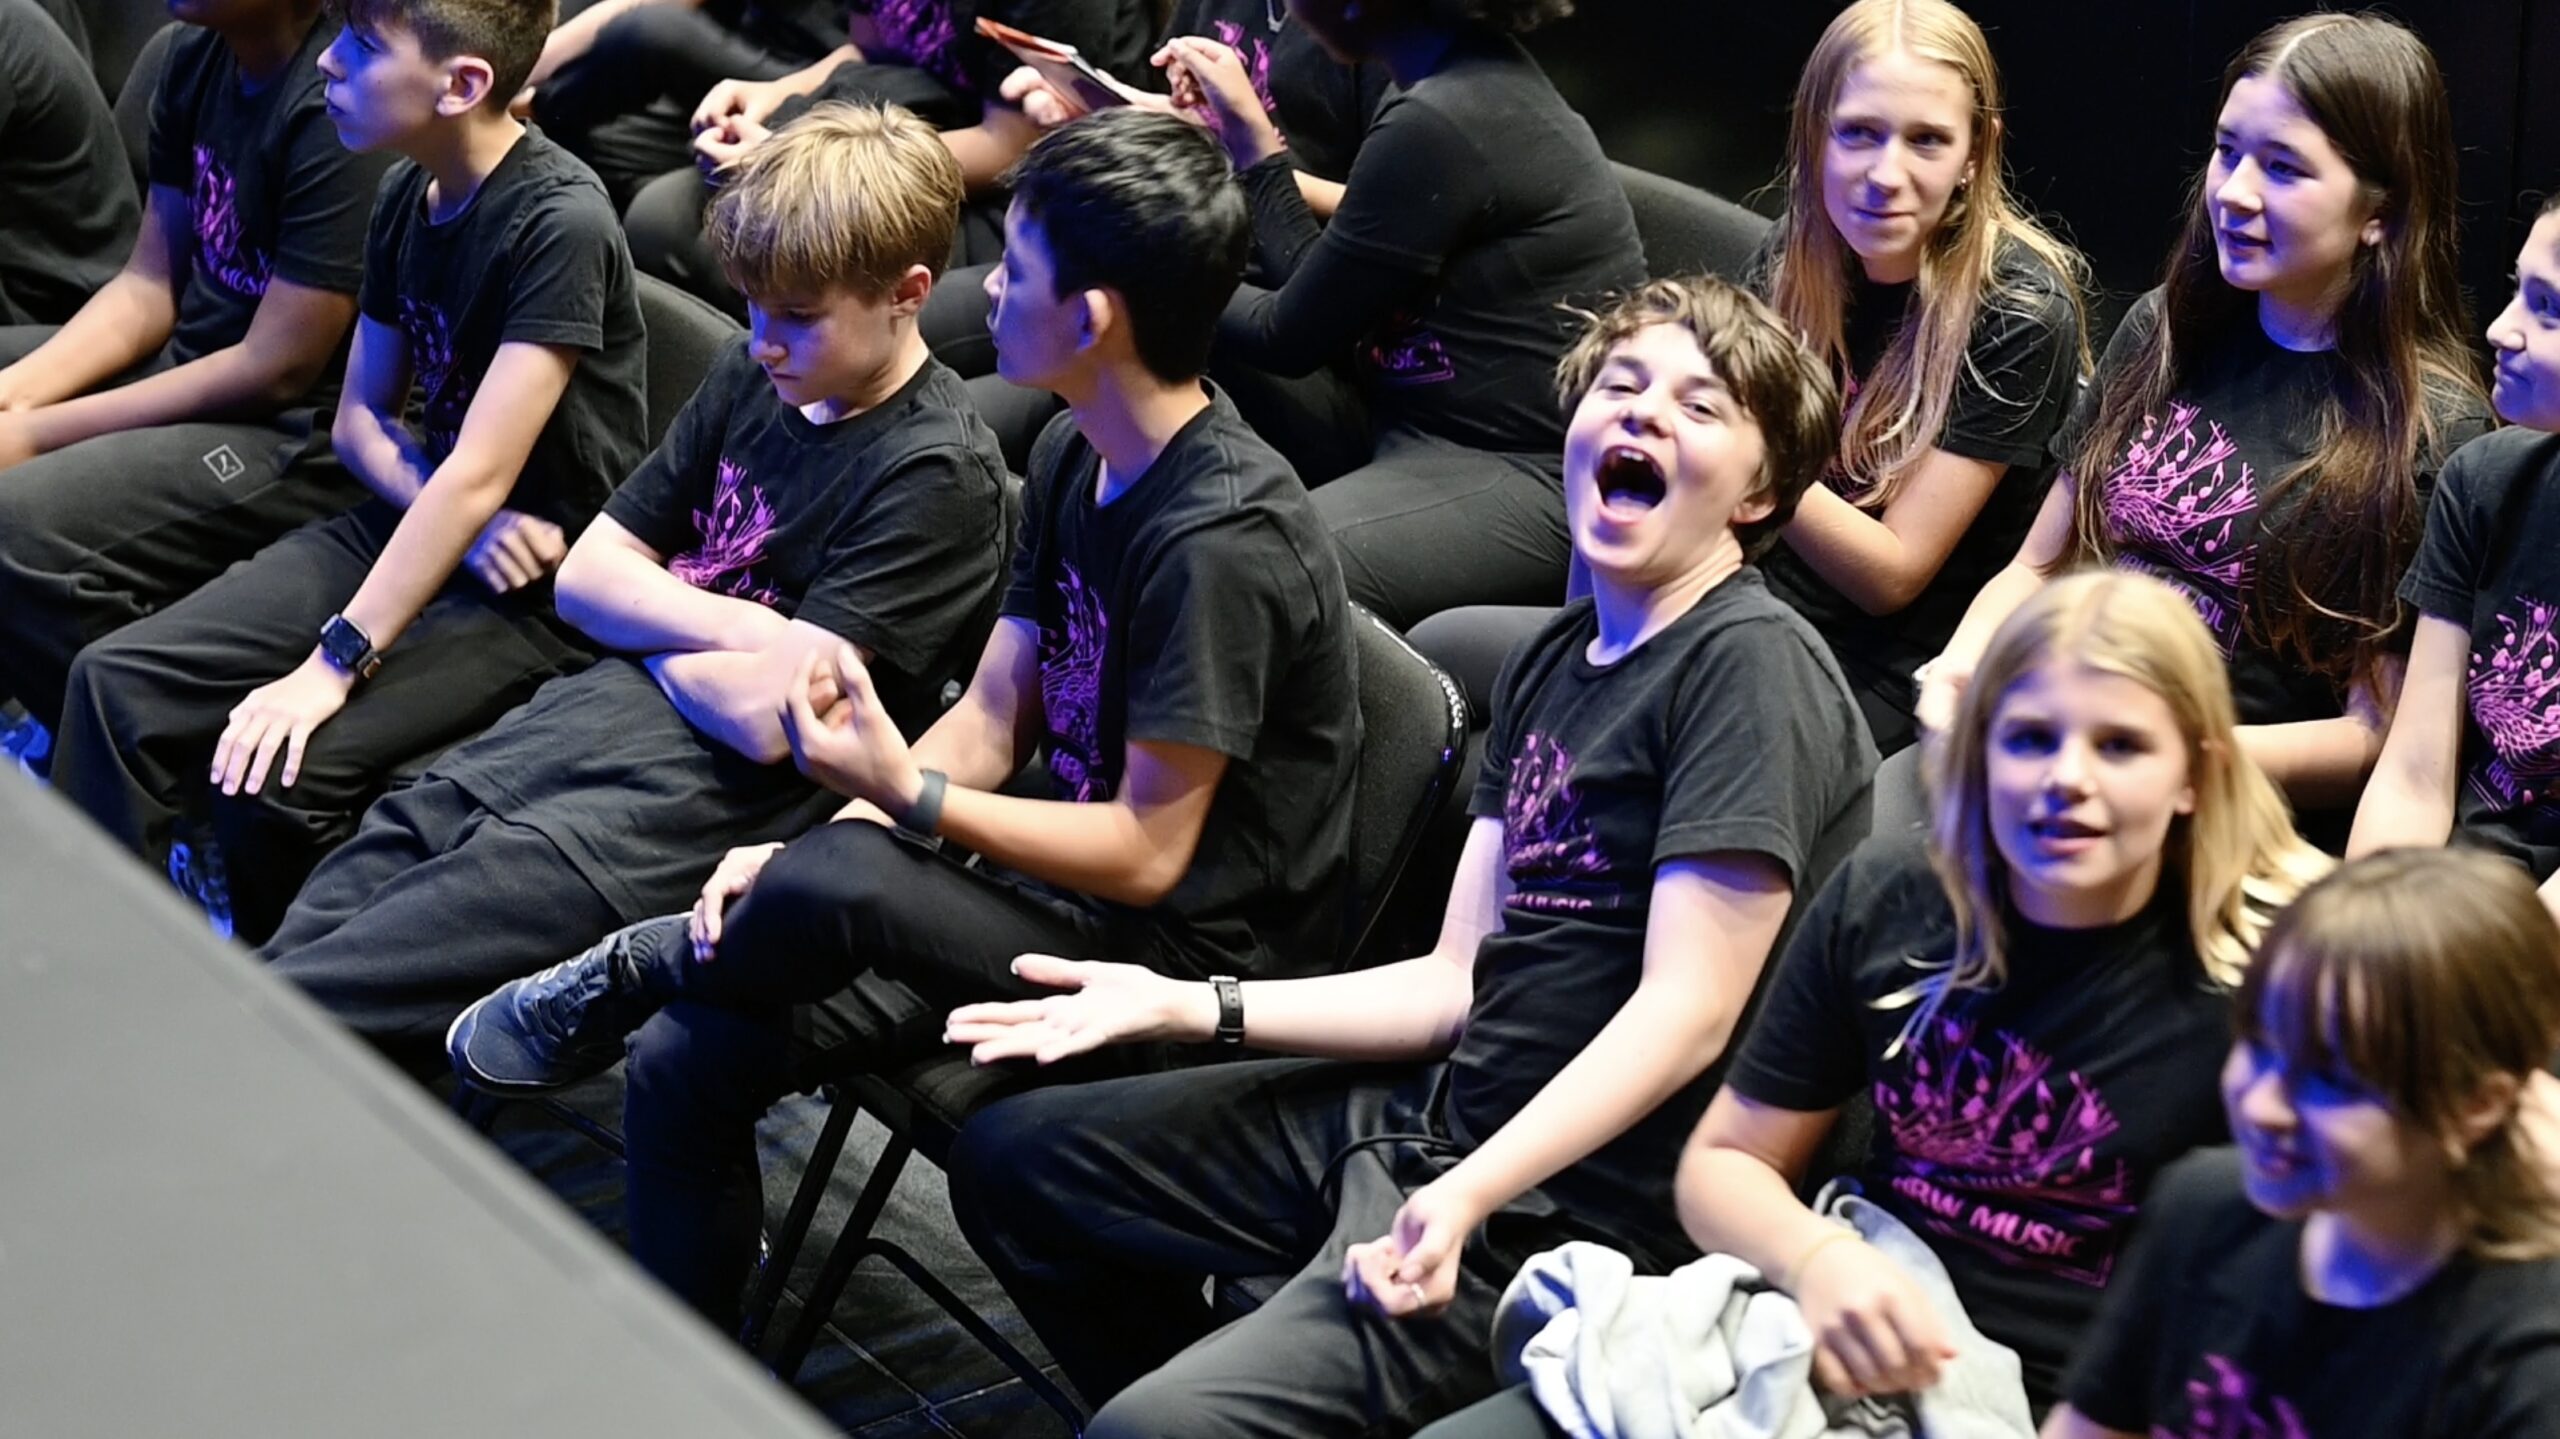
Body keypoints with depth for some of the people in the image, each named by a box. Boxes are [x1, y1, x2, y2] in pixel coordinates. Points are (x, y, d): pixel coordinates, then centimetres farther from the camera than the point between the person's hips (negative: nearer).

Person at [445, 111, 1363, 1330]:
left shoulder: (1220, 543, -23)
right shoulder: (1076, 455, 6)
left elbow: (1144, 854, -21)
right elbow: (992, 713, 8)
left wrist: (903, 794, -23)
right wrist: (818, 848, -6)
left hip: (1188, 952, -9)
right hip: (1066, 891, 9)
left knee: (829, 890, -32)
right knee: (684, 1065, -4)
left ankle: (620, 978, 1)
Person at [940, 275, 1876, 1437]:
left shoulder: (1752, 665, -14)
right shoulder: (1554, 660, 12)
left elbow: (1688, 1008, -21)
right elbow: (1462, 980, 11)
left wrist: (1464, 1196, -32)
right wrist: (1190, 1005, 3)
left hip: (1564, 1210, -9)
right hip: (1427, 1110, 9)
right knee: (1012, 1157, 18)